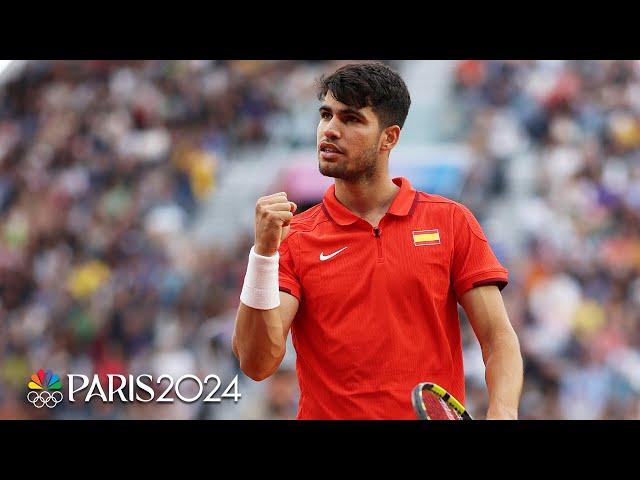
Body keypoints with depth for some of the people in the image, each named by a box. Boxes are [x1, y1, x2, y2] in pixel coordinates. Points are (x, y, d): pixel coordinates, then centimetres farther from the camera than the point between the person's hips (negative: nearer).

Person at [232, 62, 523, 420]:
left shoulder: (452, 222, 8)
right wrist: (264, 252, -13)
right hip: (327, 414, 0)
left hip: (438, 417, 0)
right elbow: (257, 364, -4)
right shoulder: (291, 239, 6)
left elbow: (499, 337, 4)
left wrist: (502, 413, -13)